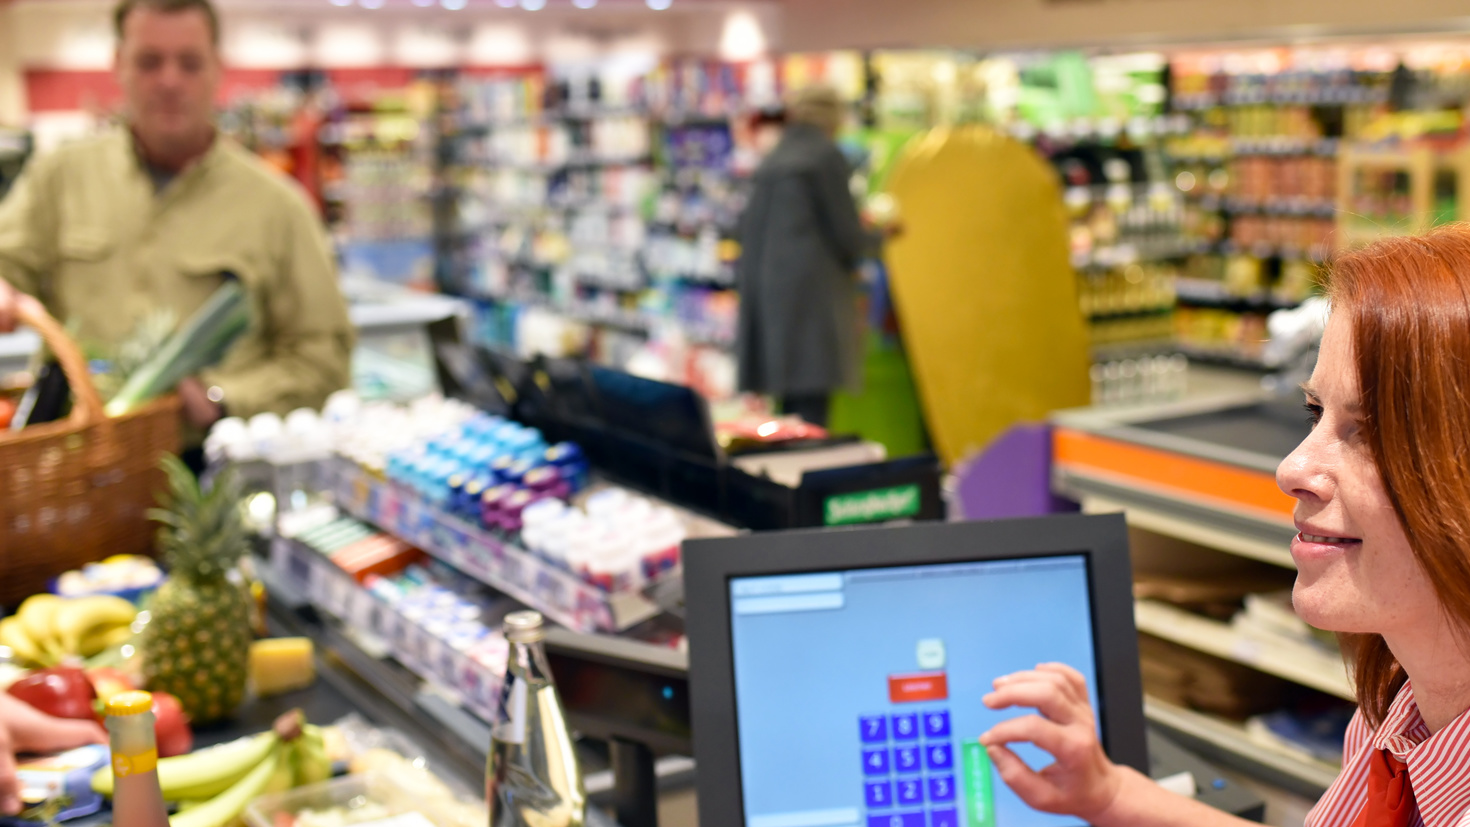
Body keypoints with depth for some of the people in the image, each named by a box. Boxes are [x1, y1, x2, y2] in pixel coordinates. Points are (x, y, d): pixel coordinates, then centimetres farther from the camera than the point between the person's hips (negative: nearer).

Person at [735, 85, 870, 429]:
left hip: (765, 284, 7)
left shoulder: (771, 160, 14)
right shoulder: (826, 154, -6)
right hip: (812, 285, -7)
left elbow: (749, 227, 16)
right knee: (811, 400, -10)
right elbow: (844, 227, -5)